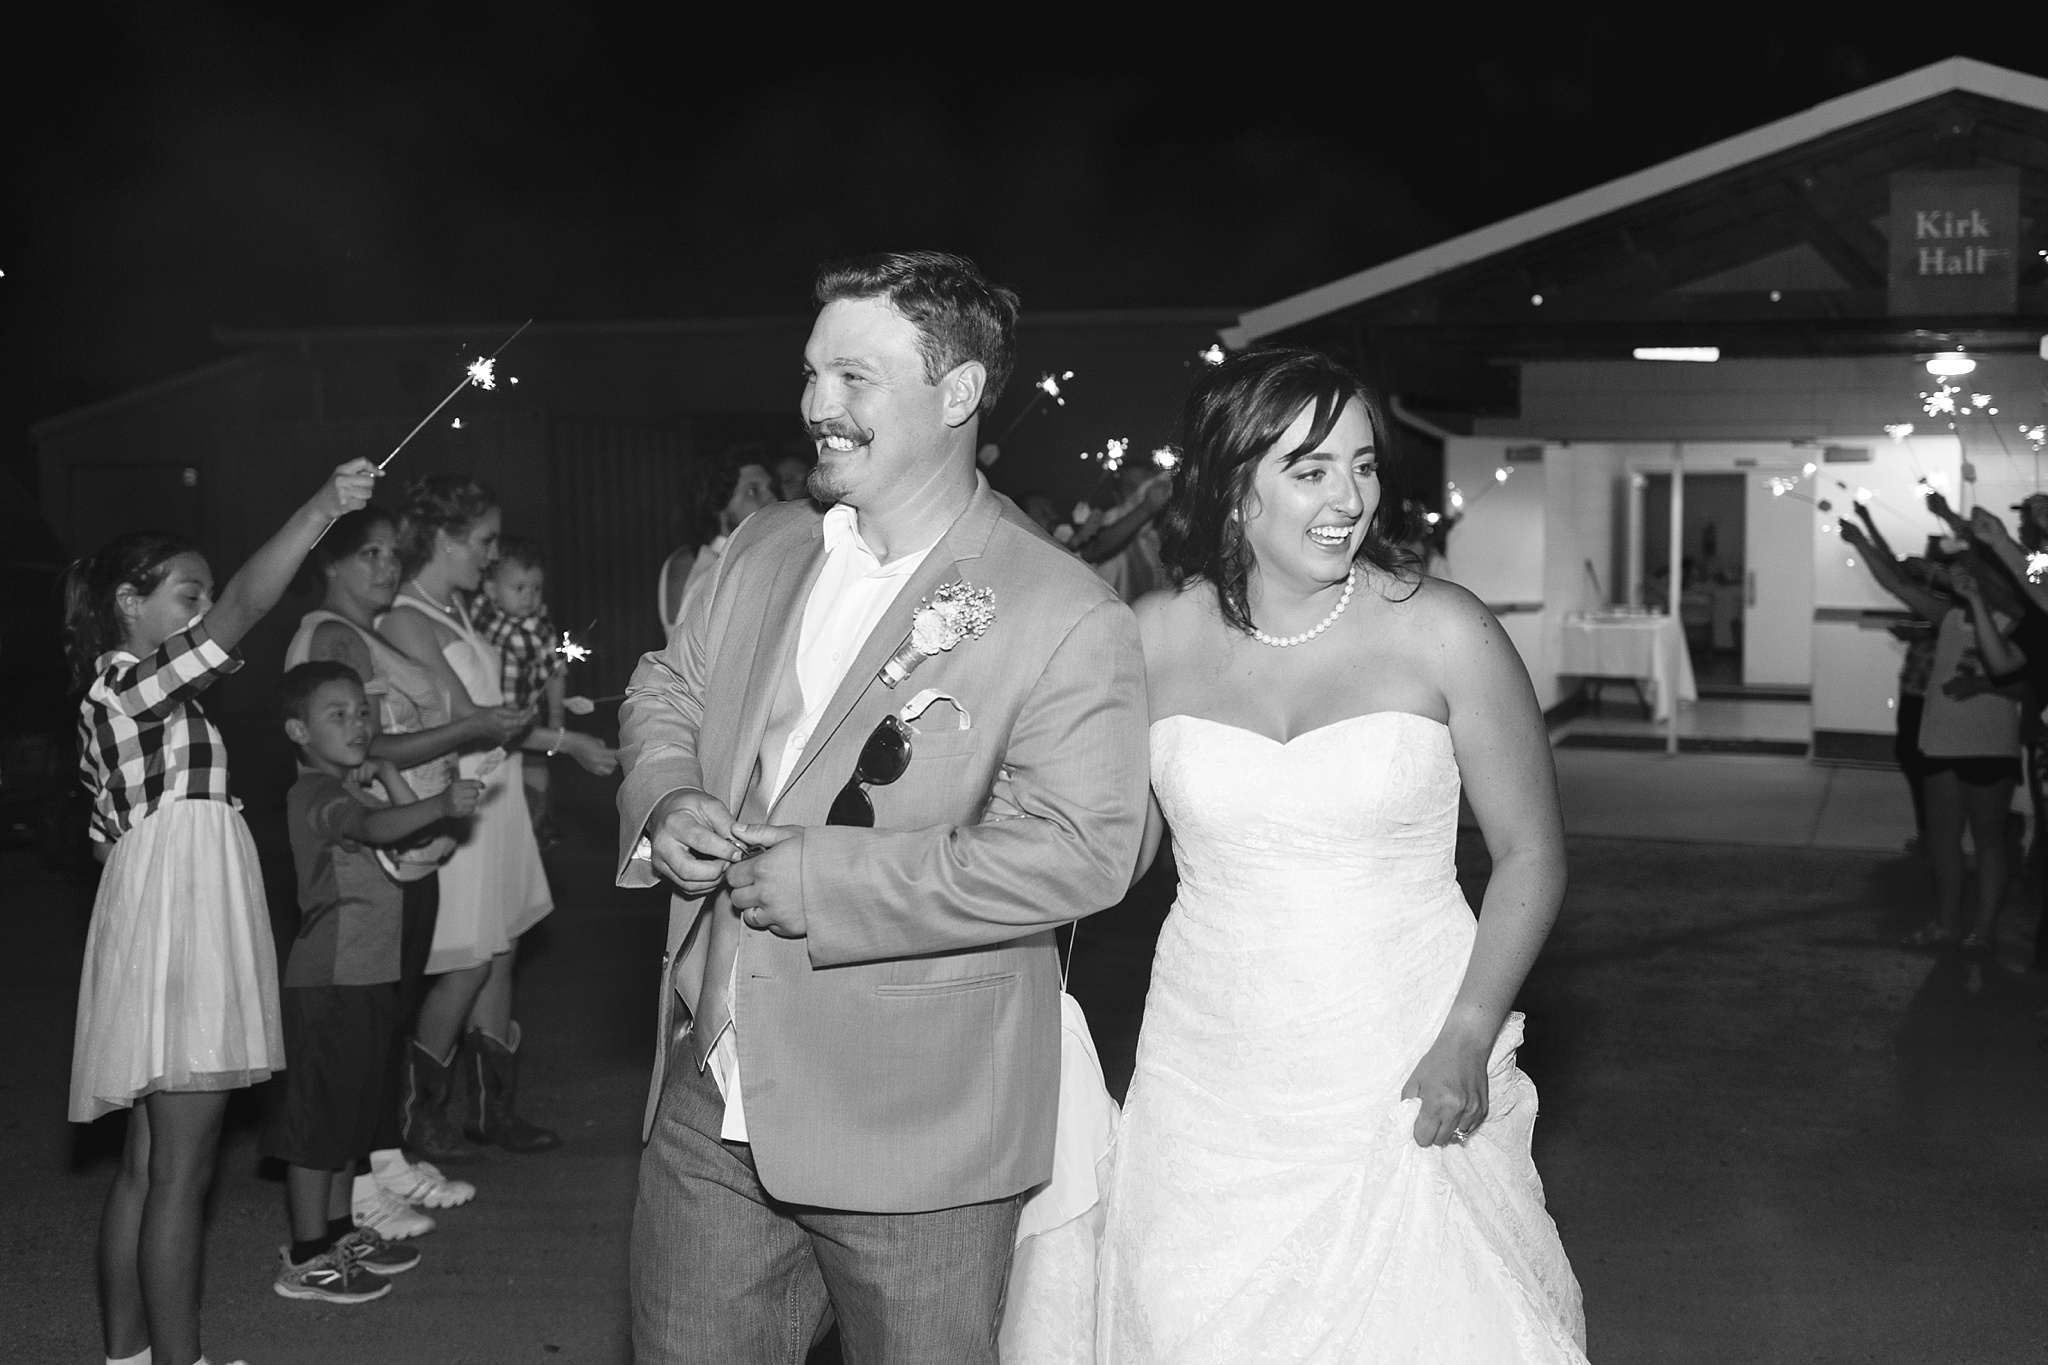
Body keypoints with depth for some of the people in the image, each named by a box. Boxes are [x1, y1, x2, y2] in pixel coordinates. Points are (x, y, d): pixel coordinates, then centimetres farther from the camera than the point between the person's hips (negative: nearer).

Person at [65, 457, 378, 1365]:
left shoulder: (115, 697, 19)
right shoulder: (129, 682, -11)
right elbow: (242, 608, -26)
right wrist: (322, 509, -30)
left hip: (175, 938, 10)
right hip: (175, 938, -10)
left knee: (147, 1165, 13)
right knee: (180, 1172, -7)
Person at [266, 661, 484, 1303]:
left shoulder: (351, 789, 17)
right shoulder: (315, 793, -15)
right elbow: (375, 828, -35)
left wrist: (388, 773, 9)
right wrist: (441, 805, -50)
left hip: (369, 977, 10)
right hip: (328, 980, -10)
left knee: (353, 1112, 18)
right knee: (317, 1116, -3)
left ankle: (340, 1233, 30)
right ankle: (307, 1258, 3)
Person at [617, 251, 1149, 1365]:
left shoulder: (1066, 619, -14)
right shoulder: (768, 547, 8)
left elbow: (1078, 851, -22)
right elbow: (665, 689, 20)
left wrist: (823, 884, -22)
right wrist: (664, 801, -3)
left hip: (915, 1138, -5)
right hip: (710, 1106, 6)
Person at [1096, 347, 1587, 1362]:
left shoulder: (1441, 631, -6)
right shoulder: (1156, 639, 0)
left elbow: (1529, 853, -1)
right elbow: (1113, 848, 10)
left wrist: (1468, 1038, -11)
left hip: (1406, 1088, -2)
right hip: (1208, 1089, 2)